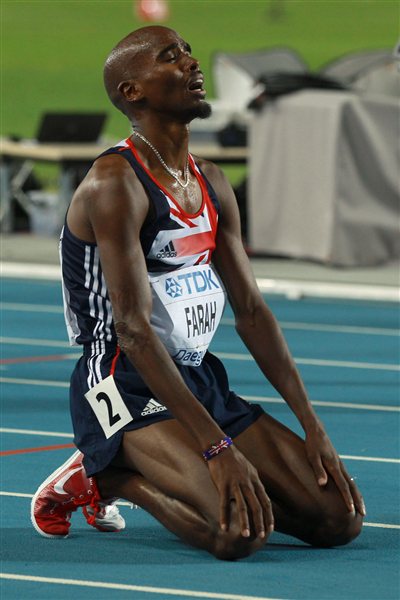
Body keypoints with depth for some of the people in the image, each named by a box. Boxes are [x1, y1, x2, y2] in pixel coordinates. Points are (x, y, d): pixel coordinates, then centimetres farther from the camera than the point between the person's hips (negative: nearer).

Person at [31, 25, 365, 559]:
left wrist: (312, 427, 3)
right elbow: (133, 331, -22)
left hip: (200, 381, 9)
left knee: (340, 518, -2)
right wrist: (217, 448, -28)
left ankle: (121, 478, 12)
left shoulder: (212, 184, 12)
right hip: (128, 388, -9)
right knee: (240, 531, -30)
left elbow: (251, 311, 13)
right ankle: (100, 475, -1)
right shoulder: (116, 184, -15)